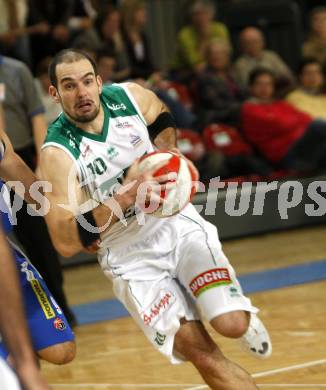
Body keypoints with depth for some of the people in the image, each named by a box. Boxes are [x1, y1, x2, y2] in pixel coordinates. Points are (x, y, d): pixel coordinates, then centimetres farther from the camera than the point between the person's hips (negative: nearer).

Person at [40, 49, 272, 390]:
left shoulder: (129, 96, -8)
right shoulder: (57, 153, -21)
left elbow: (164, 122, 19)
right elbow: (66, 243, -29)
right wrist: (125, 195, -36)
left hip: (177, 224, 3)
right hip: (130, 256, -2)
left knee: (232, 325, -15)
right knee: (200, 353, -16)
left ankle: (243, 316, 20)